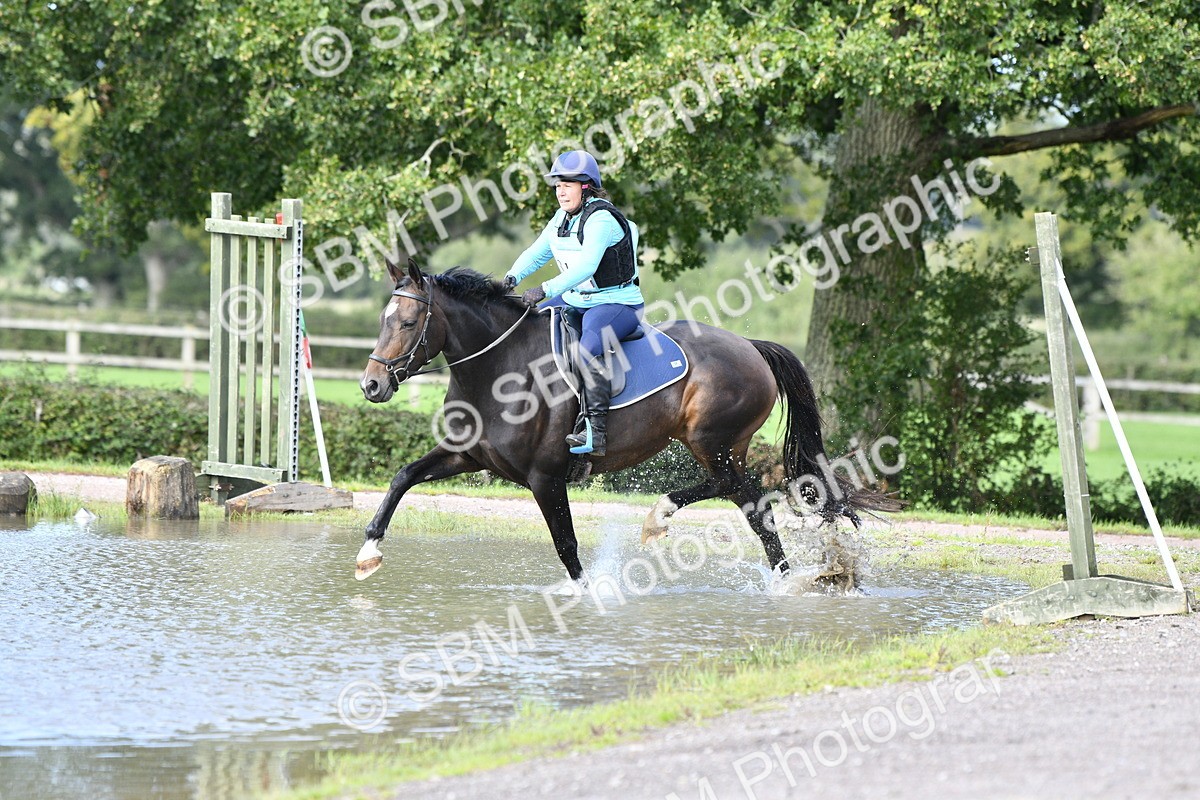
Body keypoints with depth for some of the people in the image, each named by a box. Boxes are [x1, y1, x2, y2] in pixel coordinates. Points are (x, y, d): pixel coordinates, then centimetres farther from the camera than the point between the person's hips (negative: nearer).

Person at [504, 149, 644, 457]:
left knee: (590, 348, -36)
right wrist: (513, 276, -11)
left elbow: (586, 266, -34)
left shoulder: (601, 219, -22)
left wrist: (546, 289, -41)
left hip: (618, 304, -10)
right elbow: (537, 253, 9)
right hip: (575, 301, 10)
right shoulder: (562, 218, 7)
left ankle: (595, 431, -40)